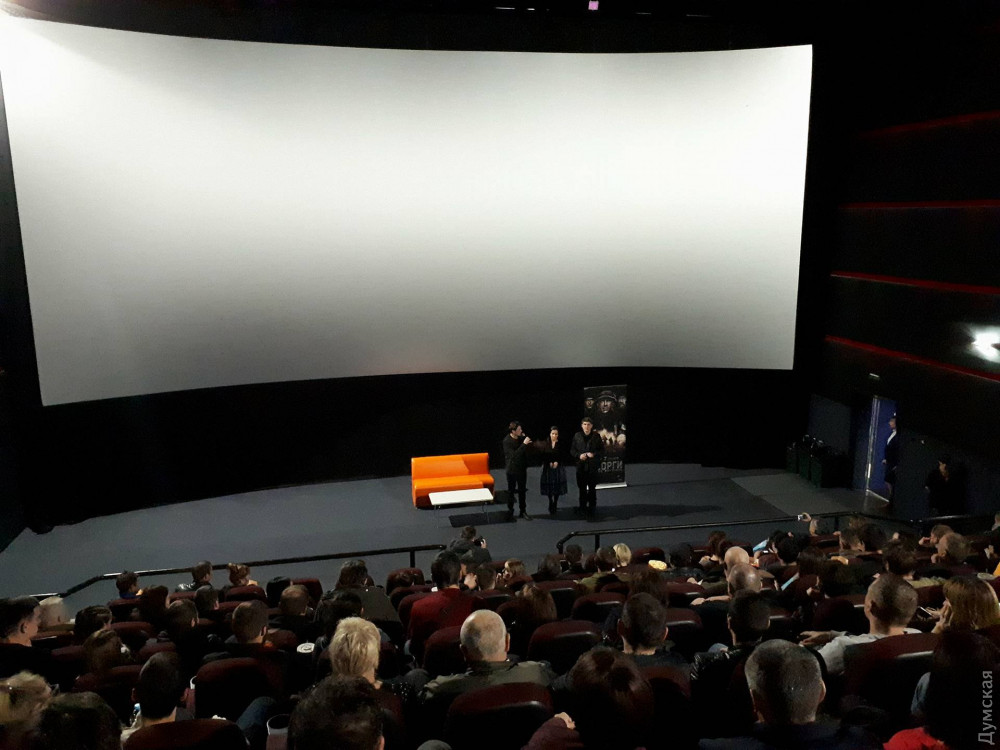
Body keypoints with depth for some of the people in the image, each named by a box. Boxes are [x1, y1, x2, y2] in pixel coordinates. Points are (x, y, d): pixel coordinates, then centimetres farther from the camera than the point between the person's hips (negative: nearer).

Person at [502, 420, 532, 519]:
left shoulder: (521, 437, -3)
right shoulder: (507, 441, -20)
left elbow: (526, 451, 7)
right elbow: (514, 455, -30)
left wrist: (525, 438, -10)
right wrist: (524, 444, -32)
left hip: (522, 468, 5)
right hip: (512, 469, -5)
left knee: (522, 491, 12)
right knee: (511, 491, 8)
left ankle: (523, 511, 23)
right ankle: (510, 511, 22)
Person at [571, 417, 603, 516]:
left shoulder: (596, 436, 0)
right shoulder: (577, 436, 2)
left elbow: (602, 449, 4)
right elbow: (572, 450, 6)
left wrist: (594, 454, -13)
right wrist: (579, 455, -12)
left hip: (592, 466, -1)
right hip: (581, 465, 1)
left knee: (592, 488, 4)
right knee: (582, 488, 7)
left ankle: (592, 507, 14)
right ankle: (583, 507, 17)